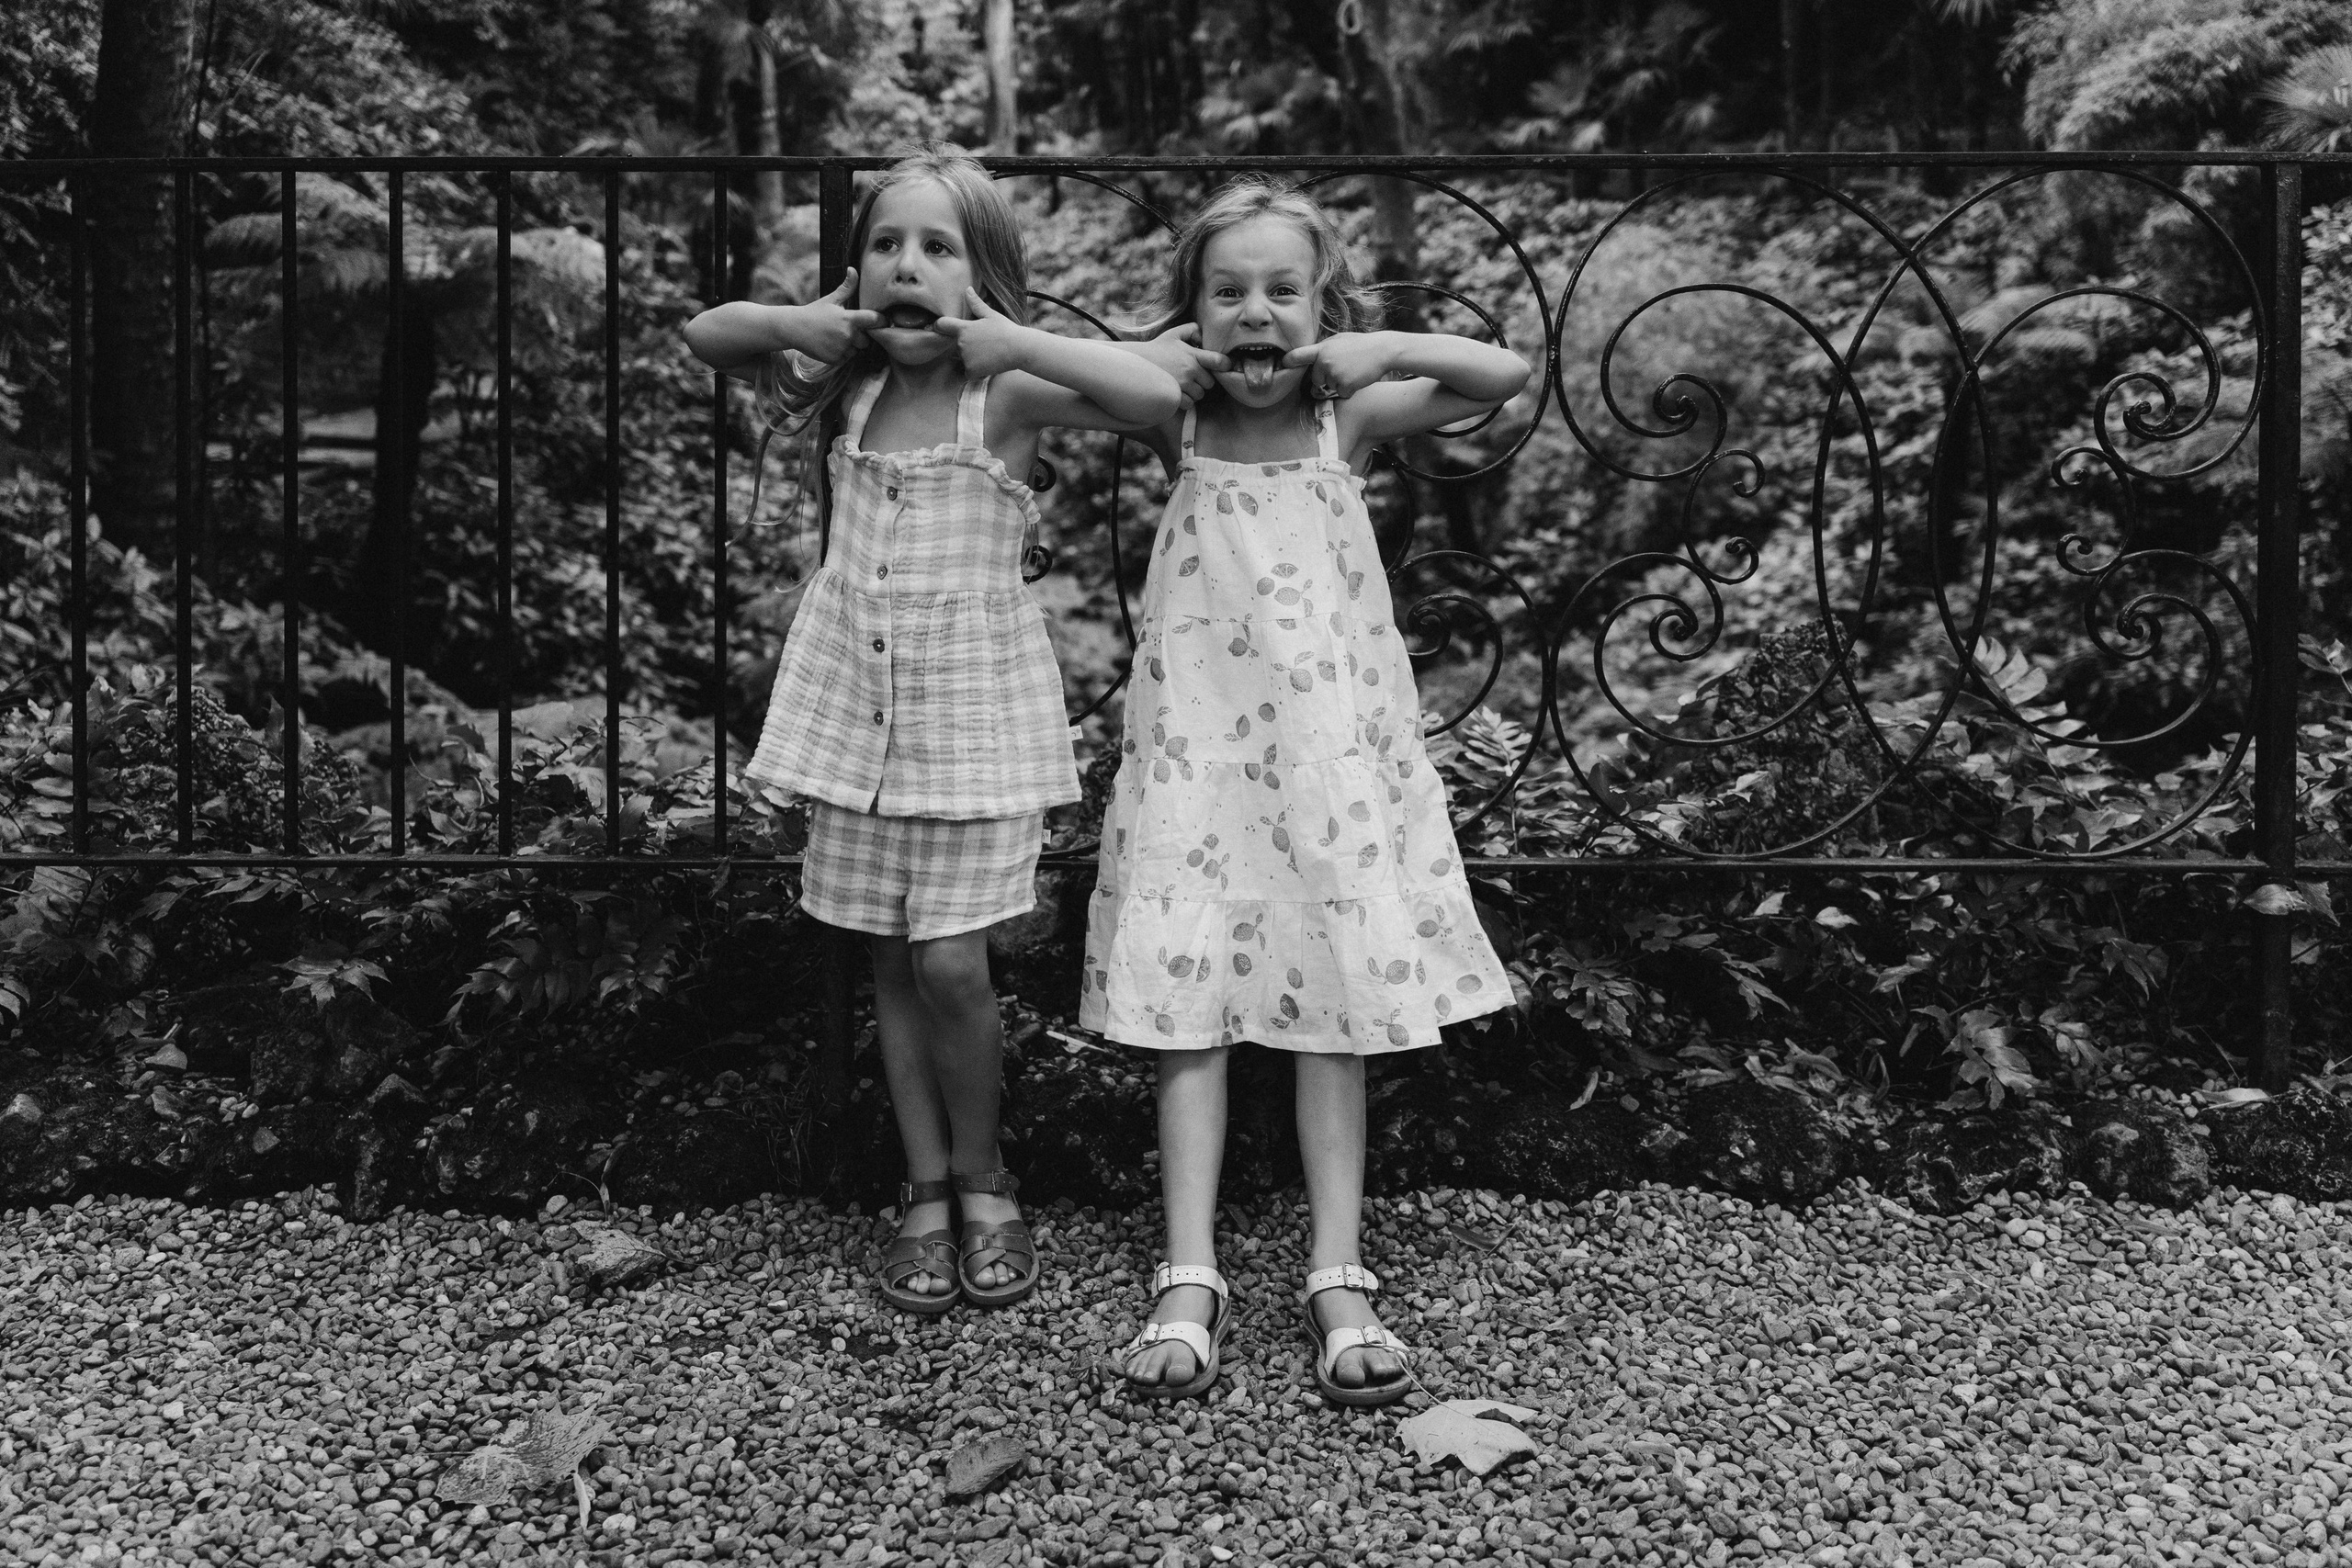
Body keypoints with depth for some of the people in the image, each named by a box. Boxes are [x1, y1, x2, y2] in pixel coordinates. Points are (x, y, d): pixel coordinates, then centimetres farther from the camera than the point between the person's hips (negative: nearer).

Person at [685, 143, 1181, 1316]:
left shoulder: (1005, 397, -8)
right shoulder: (849, 390, 5)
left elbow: (1156, 397, -22)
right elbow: (703, 335, 15)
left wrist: (1013, 341, -21)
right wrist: (793, 324, -4)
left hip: (973, 703, -4)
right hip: (858, 703, 4)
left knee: (951, 964, -6)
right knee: (892, 964, 9)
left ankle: (983, 1184, 17)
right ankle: (927, 1194, 22)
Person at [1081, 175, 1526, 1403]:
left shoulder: (1346, 421, 4)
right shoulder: (1176, 425, 5)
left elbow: (1505, 375, -4)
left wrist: (1376, 351, -10)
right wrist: (1157, 360, -8)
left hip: (1331, 747, 0)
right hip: (1195, 747, 0)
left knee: (1339, 1000, 0)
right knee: (1187, 999, -4)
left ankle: (1338, 1281, 6)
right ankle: (1190, 1283, -1)